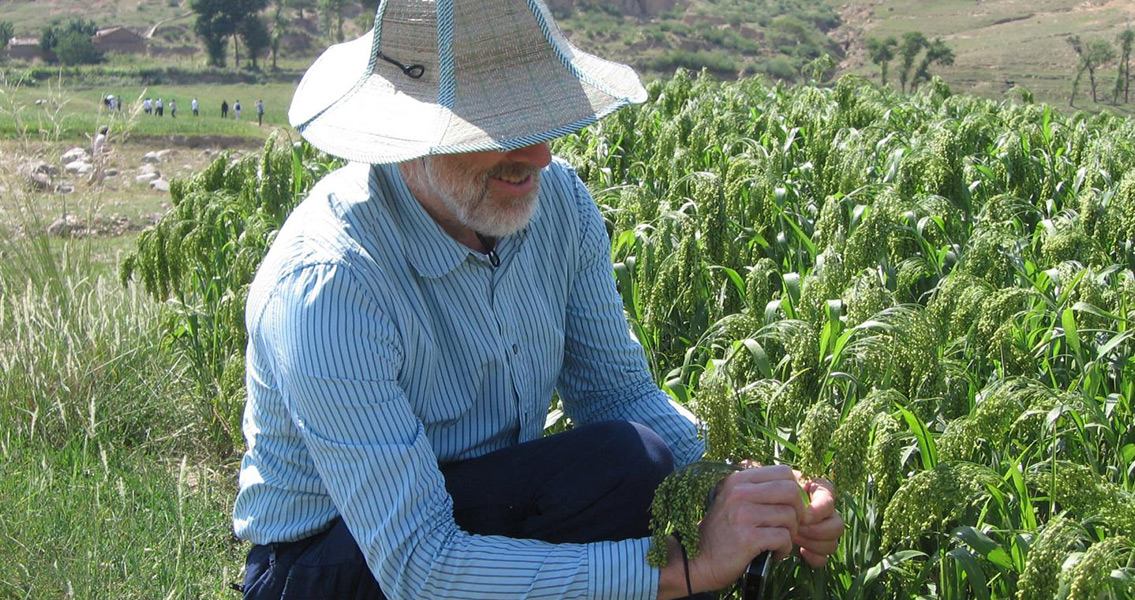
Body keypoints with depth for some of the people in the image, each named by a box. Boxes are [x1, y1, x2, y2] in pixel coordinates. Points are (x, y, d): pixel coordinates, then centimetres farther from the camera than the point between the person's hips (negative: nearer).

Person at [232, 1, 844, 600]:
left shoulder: (558, 197, -8)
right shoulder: (325, 285, -29)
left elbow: (621, 394, -1)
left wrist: (751, 494, -20)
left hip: (493, 508, 6)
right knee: (631, 464, -27)